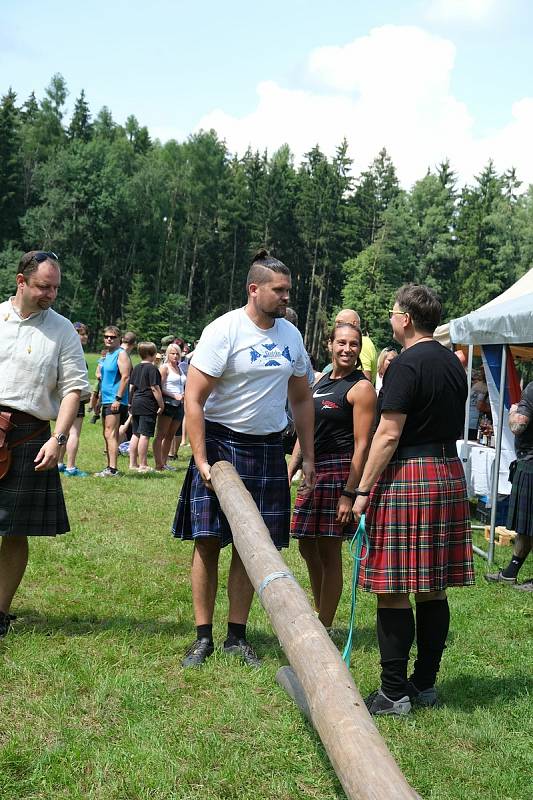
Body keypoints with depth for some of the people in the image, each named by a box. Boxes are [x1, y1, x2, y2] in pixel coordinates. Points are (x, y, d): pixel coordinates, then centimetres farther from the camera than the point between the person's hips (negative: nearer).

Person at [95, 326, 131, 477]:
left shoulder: (121, 354, -9)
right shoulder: (107, 355, 18)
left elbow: (125, 377, -17)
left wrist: (118, 398, -22)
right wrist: (99, 397, 19)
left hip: (115, 402, -9)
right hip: (106, 400, 9)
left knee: (110, 434, -12)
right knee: (107, 435, 11)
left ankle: (112, 469, -13)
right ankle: (109, 467, 17)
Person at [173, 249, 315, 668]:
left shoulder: (291, 335, 7)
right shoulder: (224, 331, -11)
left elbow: (302, 399, 16)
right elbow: (194, 399, -13)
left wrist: (308, 457, 11)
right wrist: (201, 461, -19)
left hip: (268, 449, 5)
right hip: (220, 443, -4)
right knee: (208, 542, -2)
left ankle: (237, 635, 17)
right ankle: (203, 637, 10)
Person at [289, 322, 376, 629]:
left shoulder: (361, 387, -9)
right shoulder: (320, 382, 15)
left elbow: (362, 445, -15)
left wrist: (349, 494, -20)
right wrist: (290, 471, 14)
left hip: (340, 472, -8)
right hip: (313, 471, 8)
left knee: (329, 551, -1)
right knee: (308, 546, 15)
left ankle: (324, 628, 9)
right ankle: (320, 615, 31)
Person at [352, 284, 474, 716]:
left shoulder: (406, 364, -13)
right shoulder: (454, 363, 13)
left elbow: (388, 435, -18)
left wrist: (362, 491, -15)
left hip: (407, 476, -9)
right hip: (450, 473, 9)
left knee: (394, 590, -3)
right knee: (433, 589, 12)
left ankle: (394, 692, 1)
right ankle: (425, 683, 21)